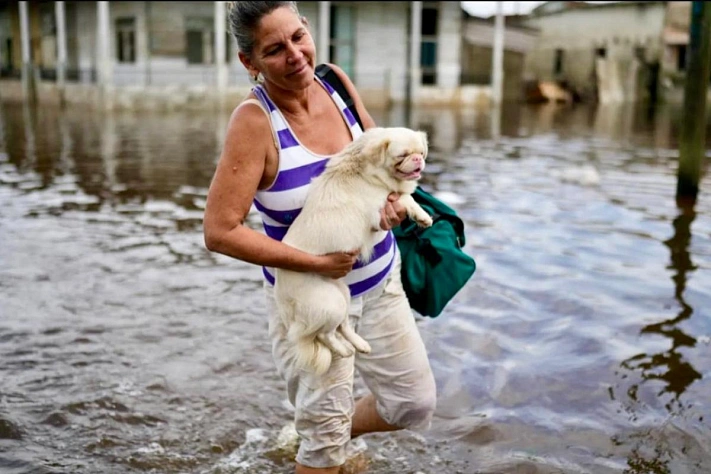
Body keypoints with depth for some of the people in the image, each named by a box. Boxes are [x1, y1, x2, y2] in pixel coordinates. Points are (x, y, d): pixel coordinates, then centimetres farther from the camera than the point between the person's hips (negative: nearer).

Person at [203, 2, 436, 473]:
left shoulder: (335, 82, -7)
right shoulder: (255, 121, -23)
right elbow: (220, 232, -25)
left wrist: (393, 195, -12)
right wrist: (316, 263, -24)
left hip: (381, 280, 6)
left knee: (416, 405, 15)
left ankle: (340, 435, 44)